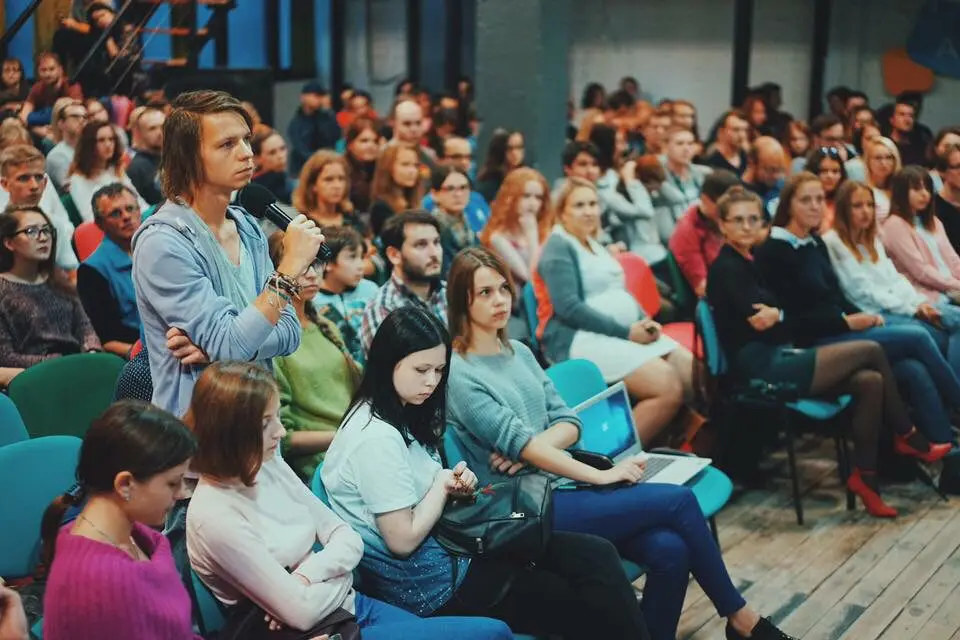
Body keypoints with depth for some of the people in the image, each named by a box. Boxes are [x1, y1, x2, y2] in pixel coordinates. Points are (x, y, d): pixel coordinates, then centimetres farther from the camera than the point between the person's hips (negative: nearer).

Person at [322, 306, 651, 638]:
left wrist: (456, 484, -3)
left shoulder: (401, 413, 10)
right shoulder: (376, 437, -21)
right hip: (425, 580, -9)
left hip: (444, 544, 9)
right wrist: (442, 487, -6)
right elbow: (403, 540, -21)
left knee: (596, 556, -3)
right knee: (584, 604, -5)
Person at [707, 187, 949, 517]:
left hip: (779, 360, 9)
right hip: (763, 369, -9)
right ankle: (908, 437, 8)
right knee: (870, 350, -10)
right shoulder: (726, 268, -9)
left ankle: (865, 475, -3)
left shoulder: (752, 262, 18)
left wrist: (779, 316, -5)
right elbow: (760, 322, -16)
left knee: (869, 381, -9)